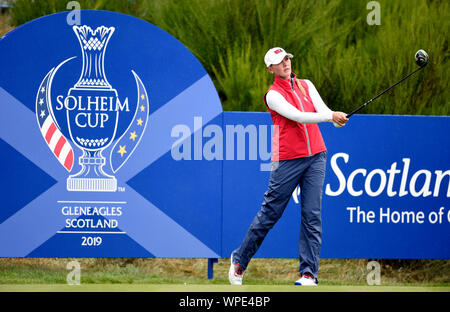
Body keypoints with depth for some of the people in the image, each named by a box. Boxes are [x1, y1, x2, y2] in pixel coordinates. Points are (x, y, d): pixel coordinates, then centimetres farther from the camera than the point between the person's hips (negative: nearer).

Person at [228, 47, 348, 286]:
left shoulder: (306, 85, 14)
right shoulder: (273, 95, -3)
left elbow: (322, 110, 1)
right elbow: (297, 116, -17)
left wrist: (338, 119, -22)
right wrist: (331, 116, -26)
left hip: (315, 157, 4)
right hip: (287, 160, -4)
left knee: (312, 215, -3)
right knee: (270, 213, 0)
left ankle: (309, 273, -2)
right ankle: (239, 260, 17)